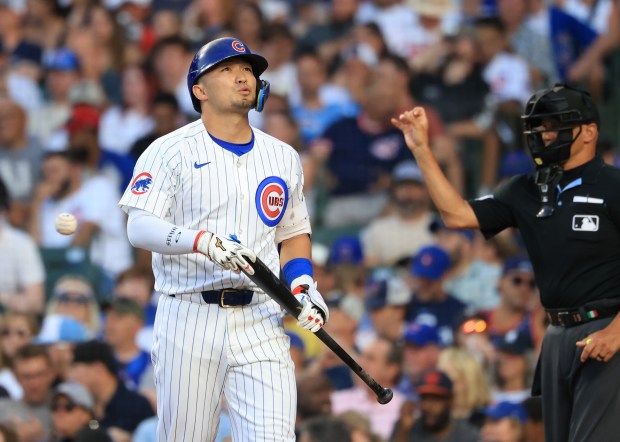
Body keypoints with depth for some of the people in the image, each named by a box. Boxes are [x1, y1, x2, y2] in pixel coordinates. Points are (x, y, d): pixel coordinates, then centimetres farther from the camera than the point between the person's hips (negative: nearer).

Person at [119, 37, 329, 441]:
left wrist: (303, 288, 6)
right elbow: (140, 228, -13)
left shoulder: (283, 158, 15)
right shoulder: (171, 151, 0)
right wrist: (204, 241, -29)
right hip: (189, 320, -3)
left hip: (261, 321, 3)